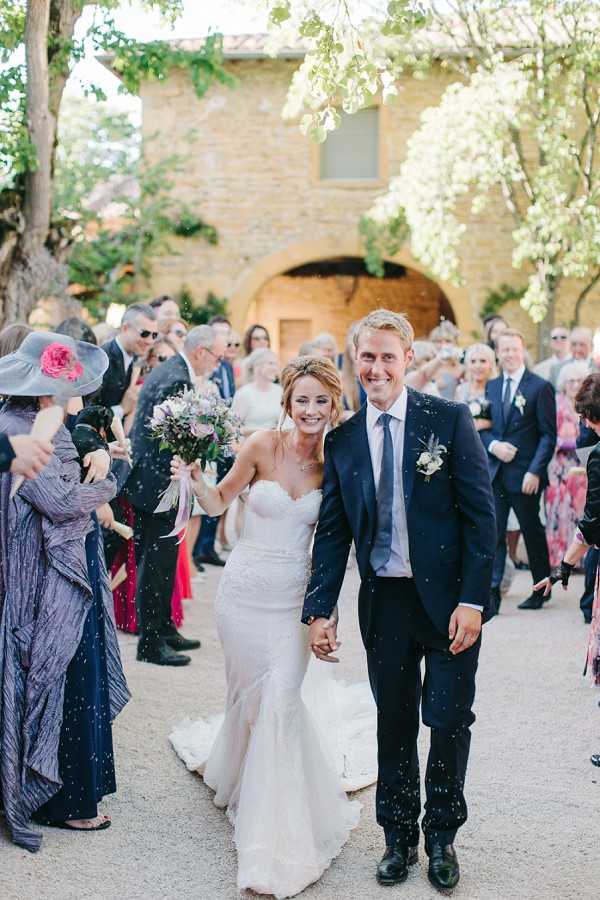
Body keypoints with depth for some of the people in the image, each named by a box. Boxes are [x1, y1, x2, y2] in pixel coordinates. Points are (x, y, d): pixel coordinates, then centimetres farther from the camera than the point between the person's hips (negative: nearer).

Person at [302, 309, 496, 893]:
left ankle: (441, 835, 26)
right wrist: (319, 610, -1)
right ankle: (399, 837, 29)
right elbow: (332, 532, 6)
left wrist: (472, 600, -14)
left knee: (449, 721, 4)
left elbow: (480, 514, -8)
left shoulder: (450, 420, -7)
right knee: (394, 724, 12)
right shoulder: (342, 439, 3)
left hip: (449, 599, -2)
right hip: (383, 602, 3)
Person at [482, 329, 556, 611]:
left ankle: (541, 590, 23)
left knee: (533, 533, 8)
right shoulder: (491, 387, 11)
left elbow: (548, 435, -7)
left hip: (525, 475, -4)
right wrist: (493, 445, -8)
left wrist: (535, 472, -15)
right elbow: (482, 428, 14)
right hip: (495, 472, 4)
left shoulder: (540, 387, -5)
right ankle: (491, 592, 0)